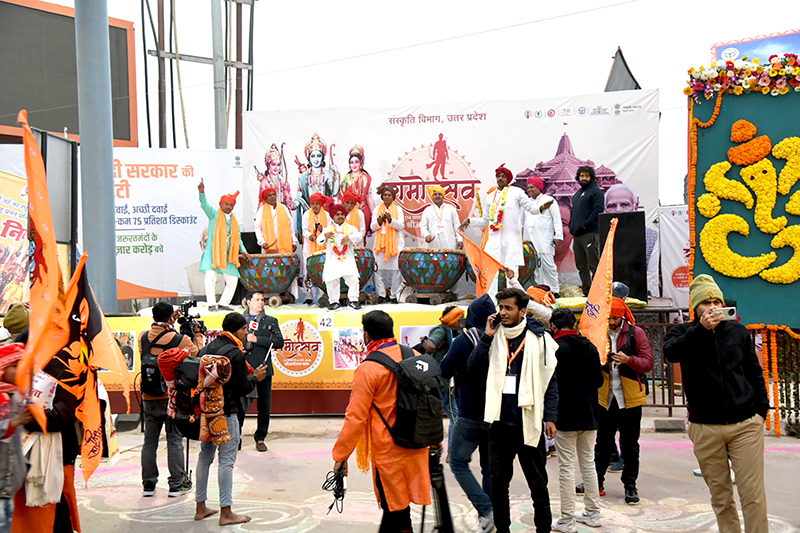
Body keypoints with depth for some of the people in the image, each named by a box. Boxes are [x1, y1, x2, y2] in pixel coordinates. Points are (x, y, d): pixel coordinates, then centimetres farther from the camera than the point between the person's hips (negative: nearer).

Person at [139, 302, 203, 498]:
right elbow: (197, 353, 2)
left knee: (149, 441, 10)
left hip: (149, 397, 4)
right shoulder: (179, 339, -12)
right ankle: (177, 484, 8)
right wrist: (198, 335, 16)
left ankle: (148, 484, 16)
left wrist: (170, 323, 21)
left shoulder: (143, 337, -1)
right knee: (175, 441, 4)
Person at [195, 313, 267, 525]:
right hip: (225, 412, -8)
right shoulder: (235, 353, -15)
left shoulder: (208, 347, 9)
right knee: (226, 460, -3)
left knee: (205, 456, 16)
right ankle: (226, 512, 1)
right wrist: (255, 377, 4)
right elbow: (242, 389, -13)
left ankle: (200, 507, 24)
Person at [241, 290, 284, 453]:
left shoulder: (271, 321, 10)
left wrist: (257, 339, -10)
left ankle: (260, 438, 16)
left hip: (263, 369, 0)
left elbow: (279, 342, -3)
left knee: (264, 406, 3)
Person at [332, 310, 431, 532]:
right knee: (395, 507, 19)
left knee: (396, 509, 7)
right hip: (417, 447, 6)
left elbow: (356, 417, -16)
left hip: (388, 451, -6)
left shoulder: (368, 369, -17)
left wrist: (340, 455, -6)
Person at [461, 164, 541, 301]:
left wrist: (541, 208, -18)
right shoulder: (490, 197, 18)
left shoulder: (516, 192, 7)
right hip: (494, 238, 3)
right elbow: (486, 221, 23)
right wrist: (470, 220, 12)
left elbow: (531, 208, 2)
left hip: (512, 238, -3)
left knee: (512, 270, -5)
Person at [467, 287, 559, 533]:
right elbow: (473, 367, -1)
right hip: (500, 421, 3)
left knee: (537, 481, 5)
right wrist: (486, 337, -8)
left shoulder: (539, 338, 1)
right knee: (499, 480, 12)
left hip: (528, 421, -3)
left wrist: (550, 417, -5)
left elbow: (550, 379, 1)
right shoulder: (493, 337, 8)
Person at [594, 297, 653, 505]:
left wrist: (628, 360, -25)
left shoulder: (636, 333, -3)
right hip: (605, 397, 3)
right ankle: (597, 480, 24)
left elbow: (648, 363, -7)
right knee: (603, 441, 11)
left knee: (630, 444, 5)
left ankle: (630, 486, 16)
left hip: (630, 397, -3)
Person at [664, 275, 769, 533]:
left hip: (746, 424, 1)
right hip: (706, 428, -1)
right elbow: (671, 352, -19)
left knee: (753, 495, -4)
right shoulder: (683, 332, 4)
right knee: (720, 496, 6)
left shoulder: (738, 331, 11)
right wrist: (701, 329, -27)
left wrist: (761, 409, 10)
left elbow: (755, 373, 17)